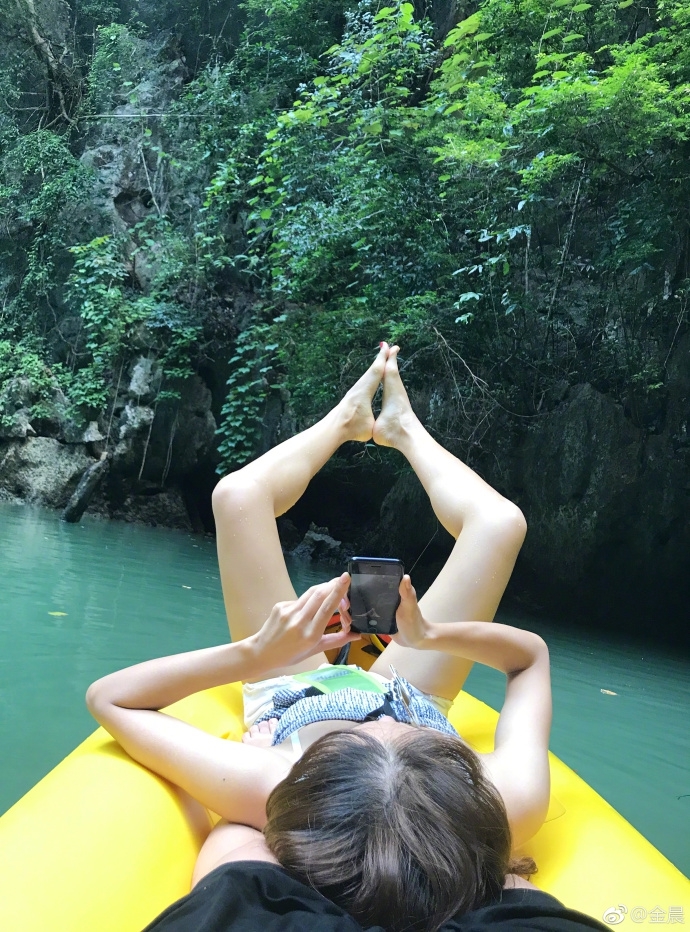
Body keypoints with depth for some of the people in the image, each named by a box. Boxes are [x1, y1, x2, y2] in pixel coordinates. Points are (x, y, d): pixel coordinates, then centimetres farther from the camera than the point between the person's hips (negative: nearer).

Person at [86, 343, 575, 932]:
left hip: (290, 699, 0)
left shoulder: (261, 792, -47)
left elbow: (109, 697, -33)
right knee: (498, 522, -8)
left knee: (239, 496, -9)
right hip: (412, 697, 1)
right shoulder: (508, 808, -42)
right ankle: (401, 428, 24)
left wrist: (253, 653, -44)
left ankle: (348, 420, 24)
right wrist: (434, 635, -40)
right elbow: (531, 654, -23)